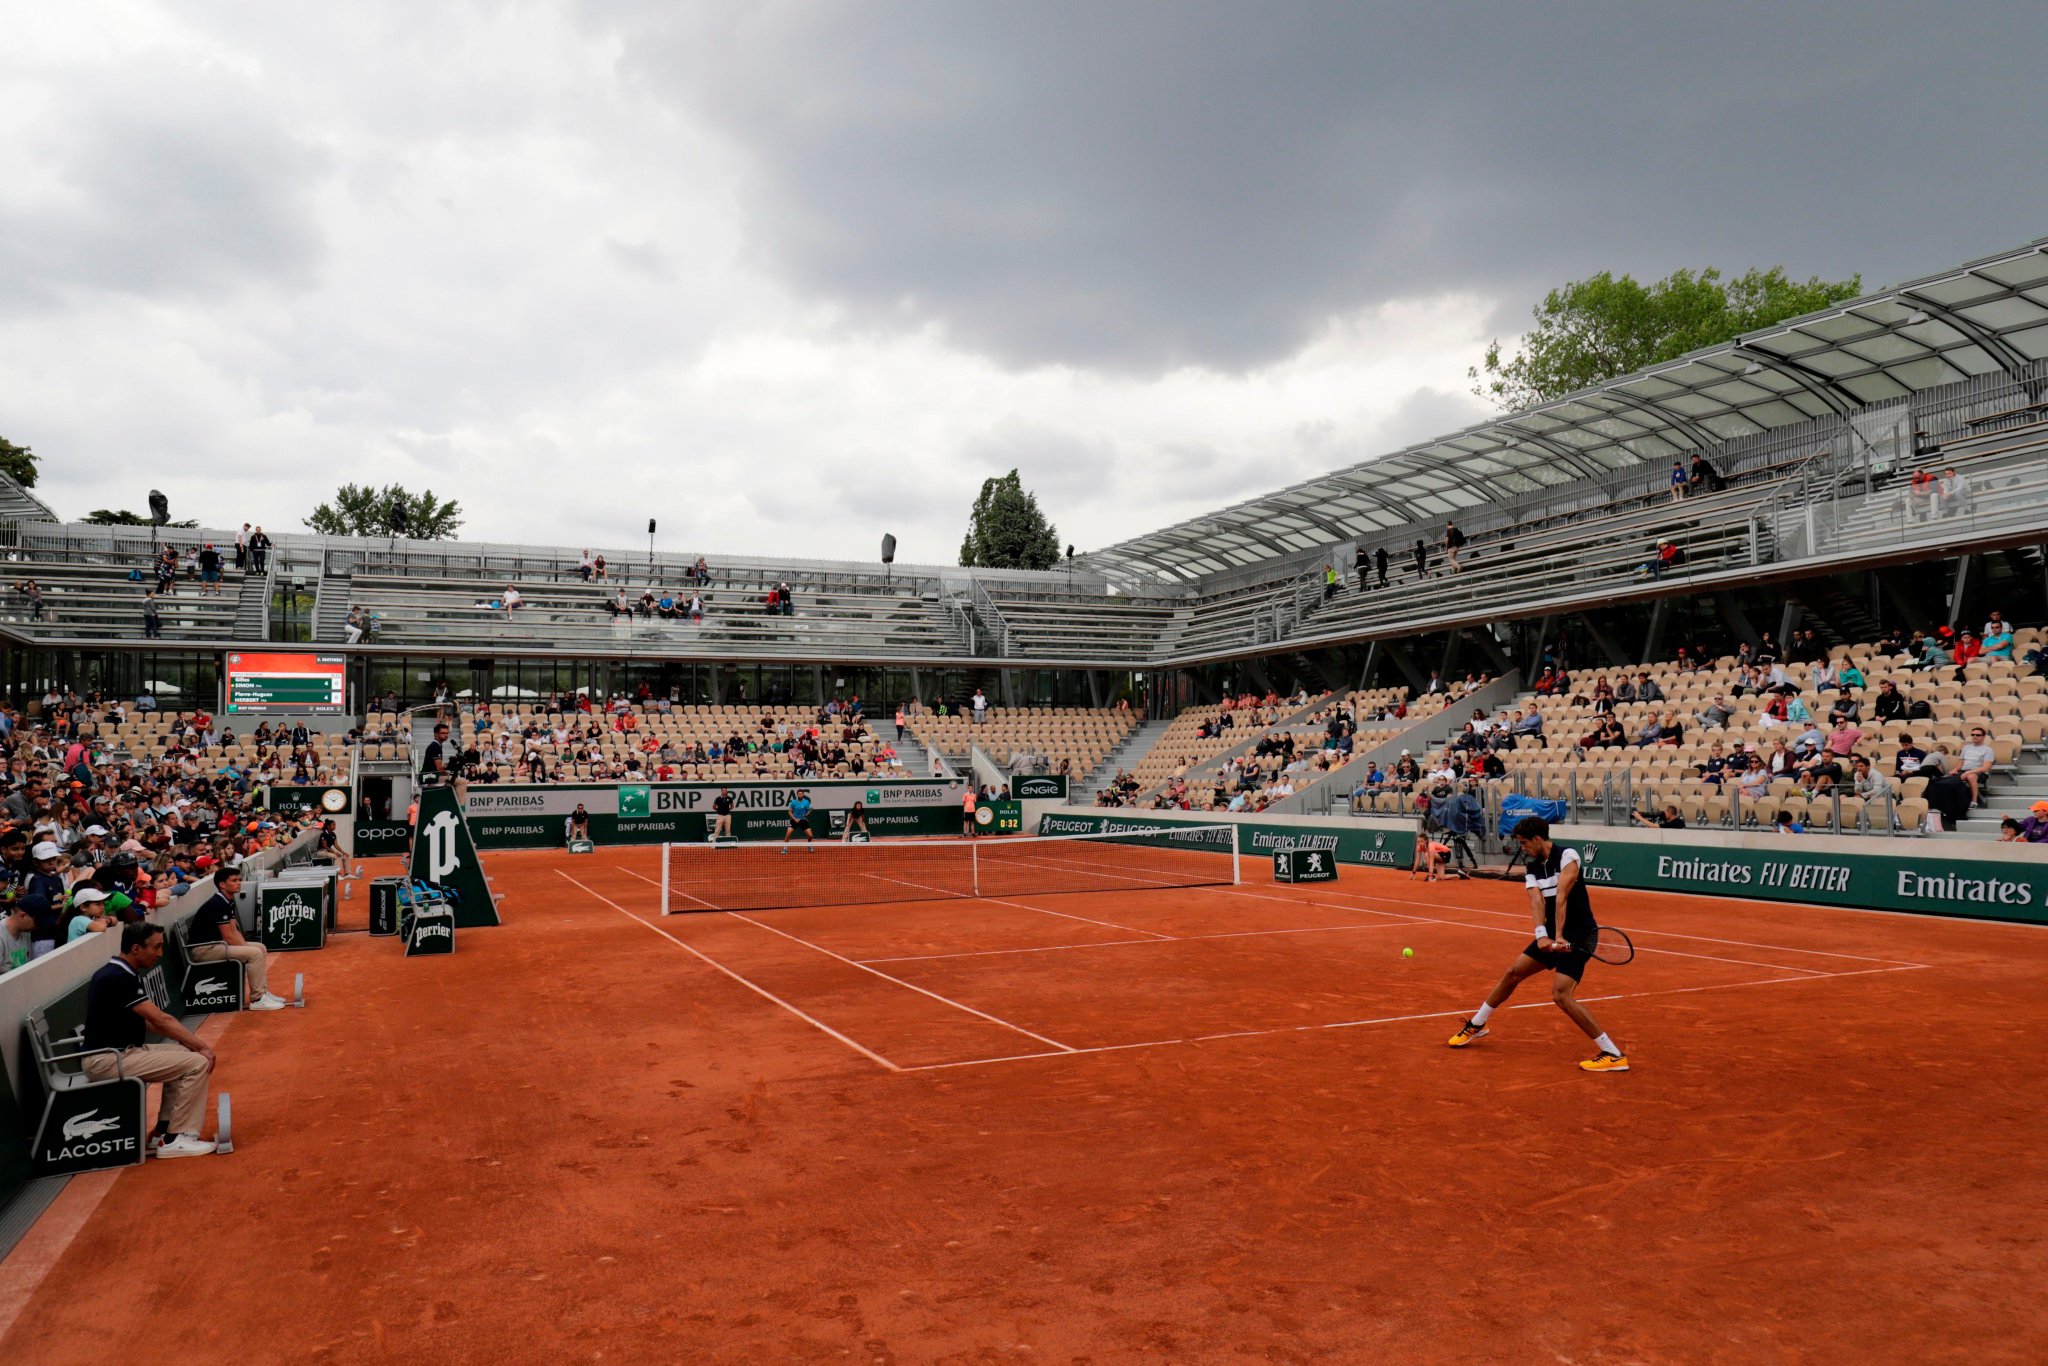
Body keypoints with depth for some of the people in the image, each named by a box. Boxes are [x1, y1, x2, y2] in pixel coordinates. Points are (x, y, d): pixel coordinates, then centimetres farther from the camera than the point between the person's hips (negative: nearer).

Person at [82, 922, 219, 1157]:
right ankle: (175, 1140, -6)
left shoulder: (119, 973, 11)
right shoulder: (118, 979, -20)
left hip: (120, 1052, 10)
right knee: (197, 1063, -14)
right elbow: (161, 1020, -20)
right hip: (107, 1060, -10)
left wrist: (193, 1043, 4)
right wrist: (201, 1046, -13)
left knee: (185, 1053, 16)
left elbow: (148, 1021, 13)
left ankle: (164, 1131, 16)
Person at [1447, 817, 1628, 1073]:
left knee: (1561, 994, -20)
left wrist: (1559, 935, -35)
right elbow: (1536, 901, -12)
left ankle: (1614, 1055, -14)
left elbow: (1561, 897, -27)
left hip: (1579, 936, -8)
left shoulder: (1567, 856, -17)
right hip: (1553, 935, 8)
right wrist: (1542, 935, -28)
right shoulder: (1532, 868, 4)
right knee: (1513, 972, 13)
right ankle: (1475, 1026, 31)